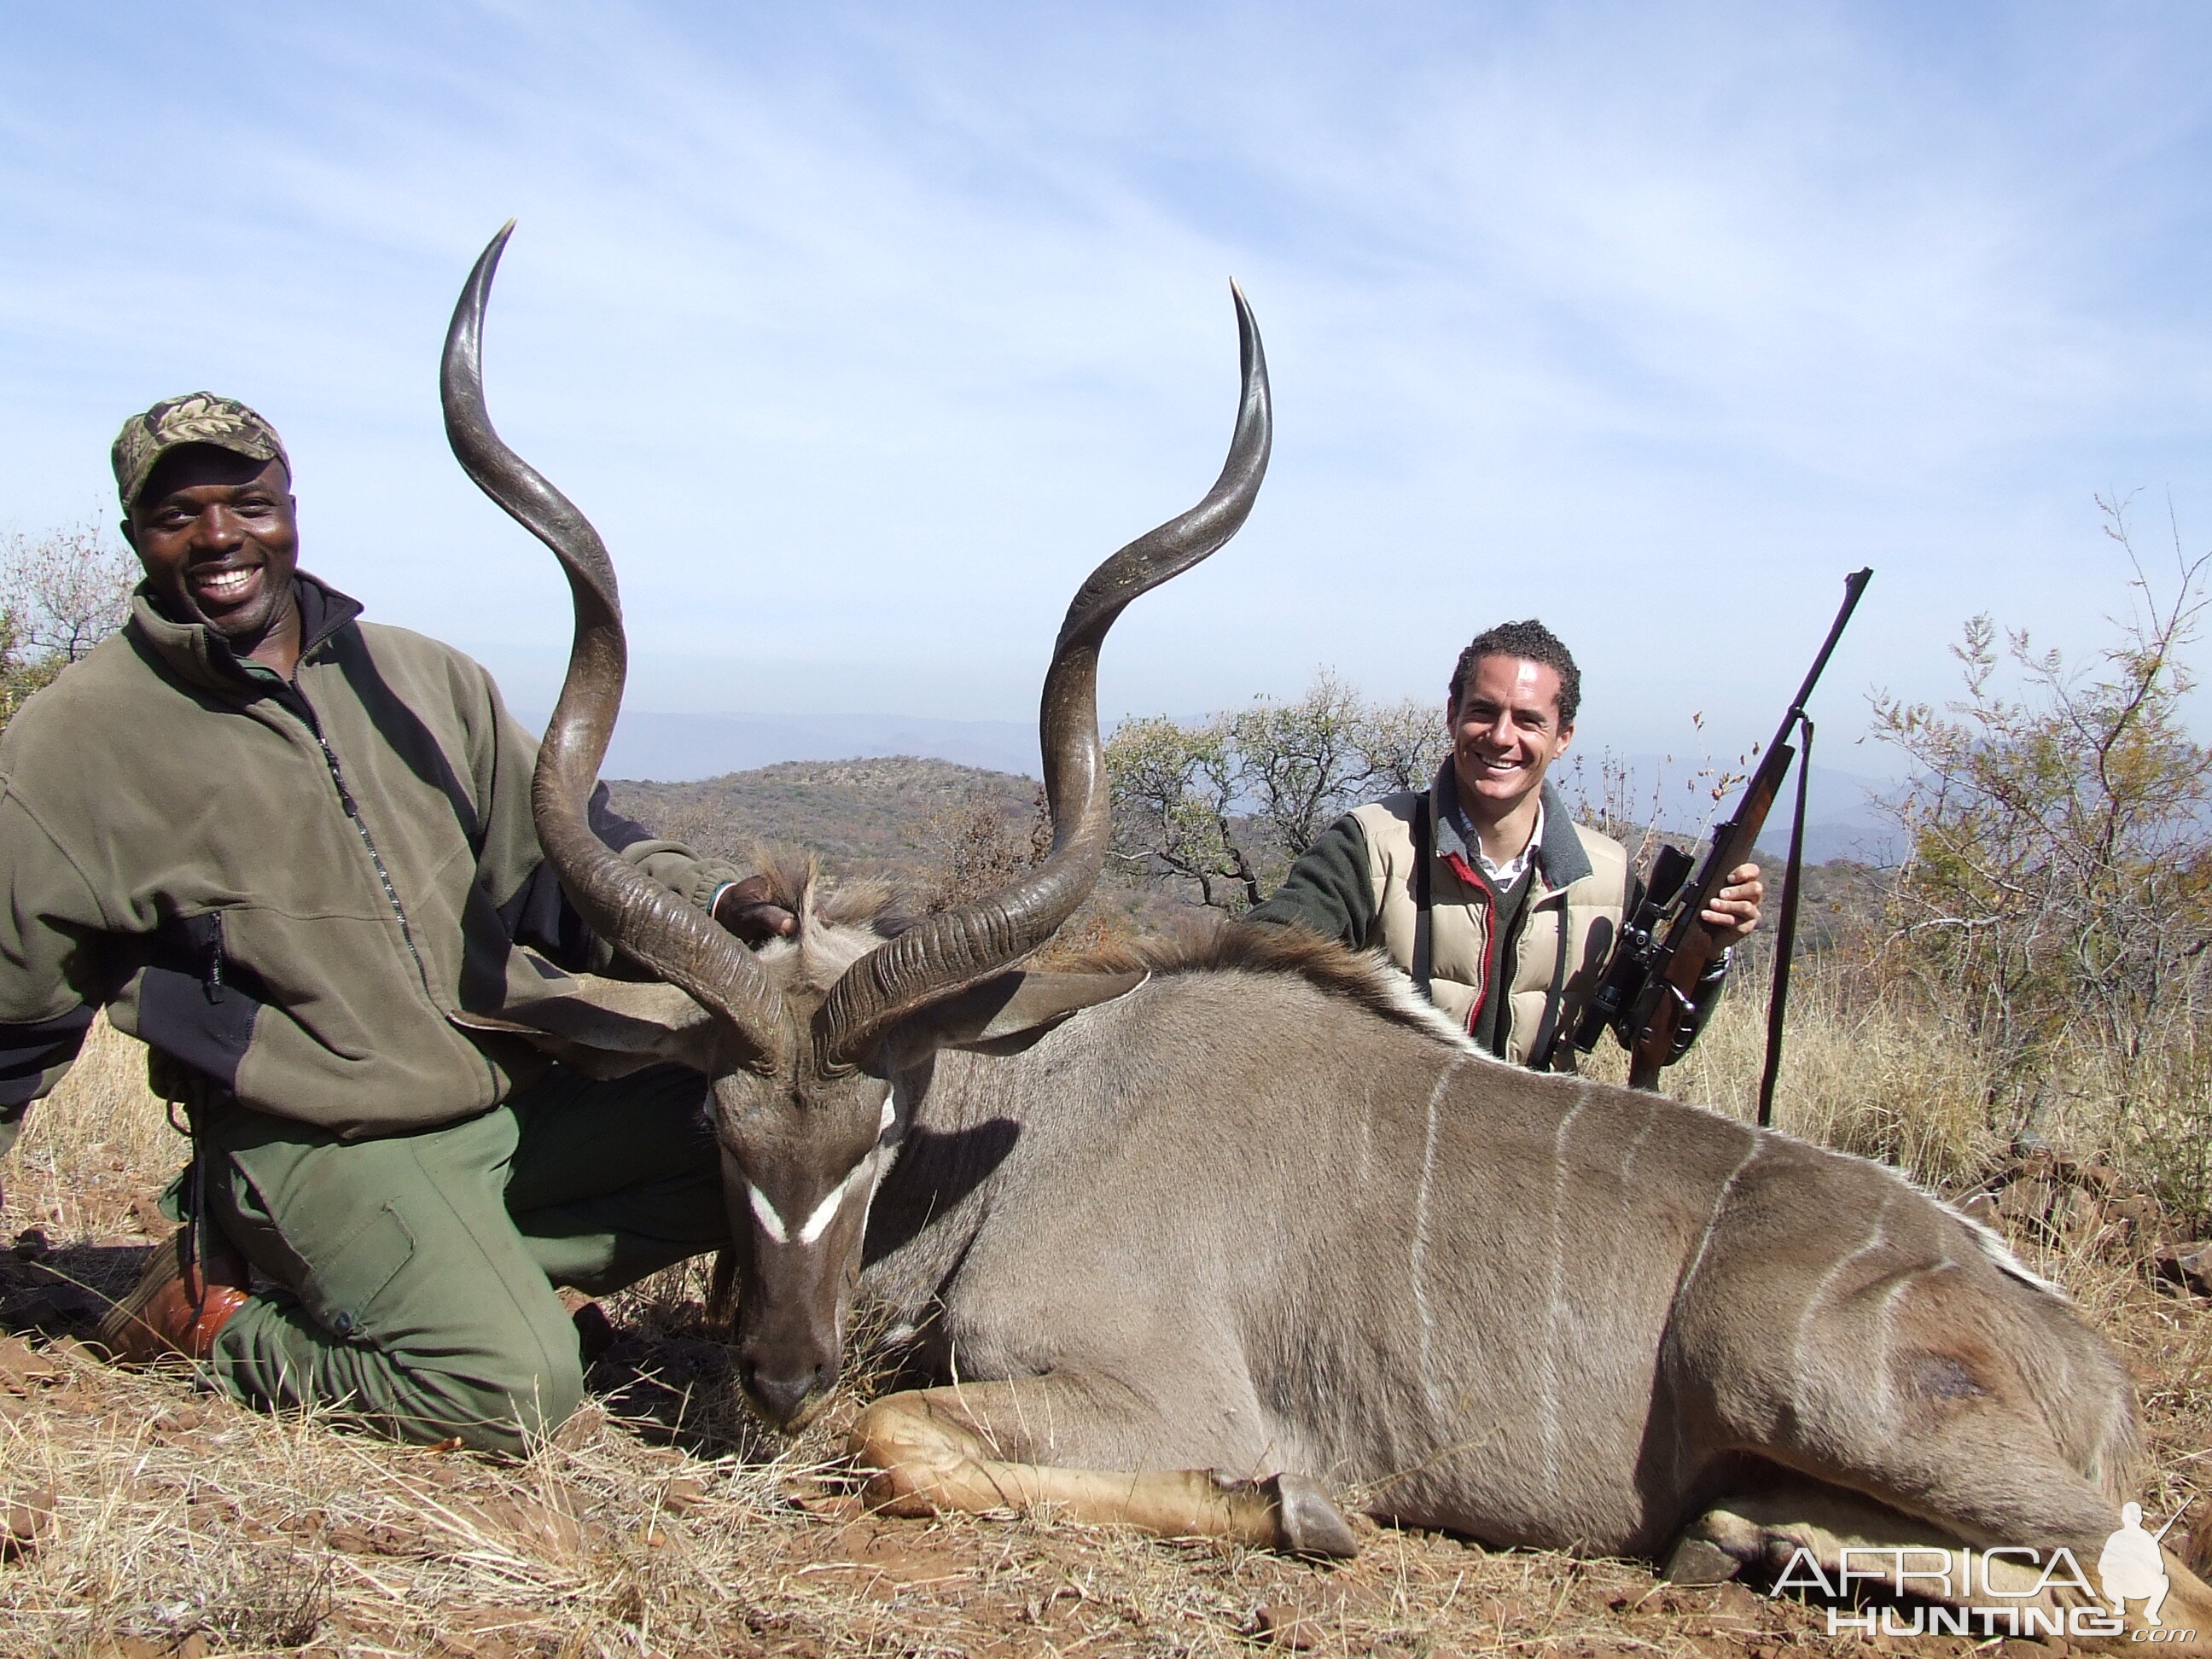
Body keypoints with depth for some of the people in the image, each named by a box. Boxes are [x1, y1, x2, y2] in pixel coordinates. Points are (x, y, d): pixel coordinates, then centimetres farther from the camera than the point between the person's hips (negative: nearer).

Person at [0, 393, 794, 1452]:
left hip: (534, 1093, 6)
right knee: (512, 1387, -24)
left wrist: (708, 901, -6)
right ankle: (223, 1319, 3)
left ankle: (469, 1265, 0)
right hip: (326, 1146, -5)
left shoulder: (423, 680, 11)